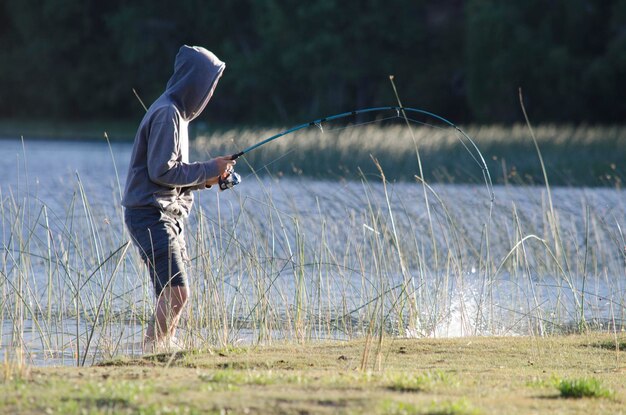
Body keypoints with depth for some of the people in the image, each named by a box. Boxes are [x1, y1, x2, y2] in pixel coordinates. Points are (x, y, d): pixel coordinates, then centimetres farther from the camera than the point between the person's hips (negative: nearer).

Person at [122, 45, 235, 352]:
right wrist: (208, 170, -12)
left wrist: (208, 177, 8)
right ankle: (151, 351, -15)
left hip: (168, 215, 10)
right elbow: (161, 171, -20)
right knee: (176, 292, -16)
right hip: (151, 214, -10)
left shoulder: (176, 113, 18)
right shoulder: (167, 113, -14)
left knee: (172, 294, 11)